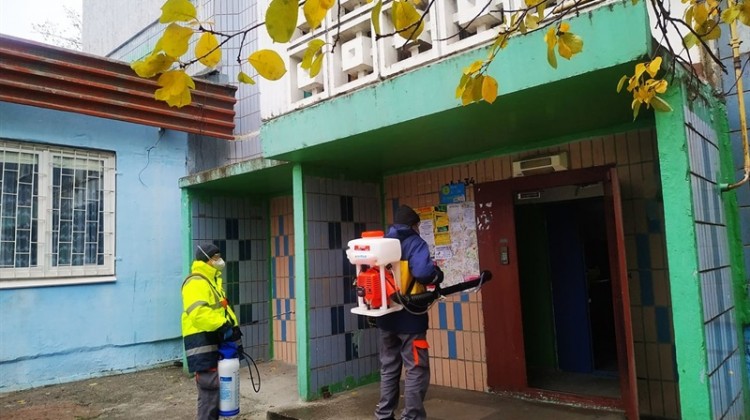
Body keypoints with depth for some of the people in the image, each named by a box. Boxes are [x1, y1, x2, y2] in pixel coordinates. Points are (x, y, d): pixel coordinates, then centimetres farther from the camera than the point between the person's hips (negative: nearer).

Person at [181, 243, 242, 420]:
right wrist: (223, 326, -28)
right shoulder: (196, 282, -14)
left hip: (215, 342, 10)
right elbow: (197, 312, -28)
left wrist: (233, 327, 10)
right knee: (210, 390, -10)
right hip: (203, 344, -10)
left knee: (217, 390, 17)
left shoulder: (213, 280, 19)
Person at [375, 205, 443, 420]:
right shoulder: (415, 243, -11)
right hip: (409, 318, -7)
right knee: (416, 370, 3)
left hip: (386, 318, 7)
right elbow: (422, 272, -28)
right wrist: (437, 275, -9)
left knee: (388, 368, 18)